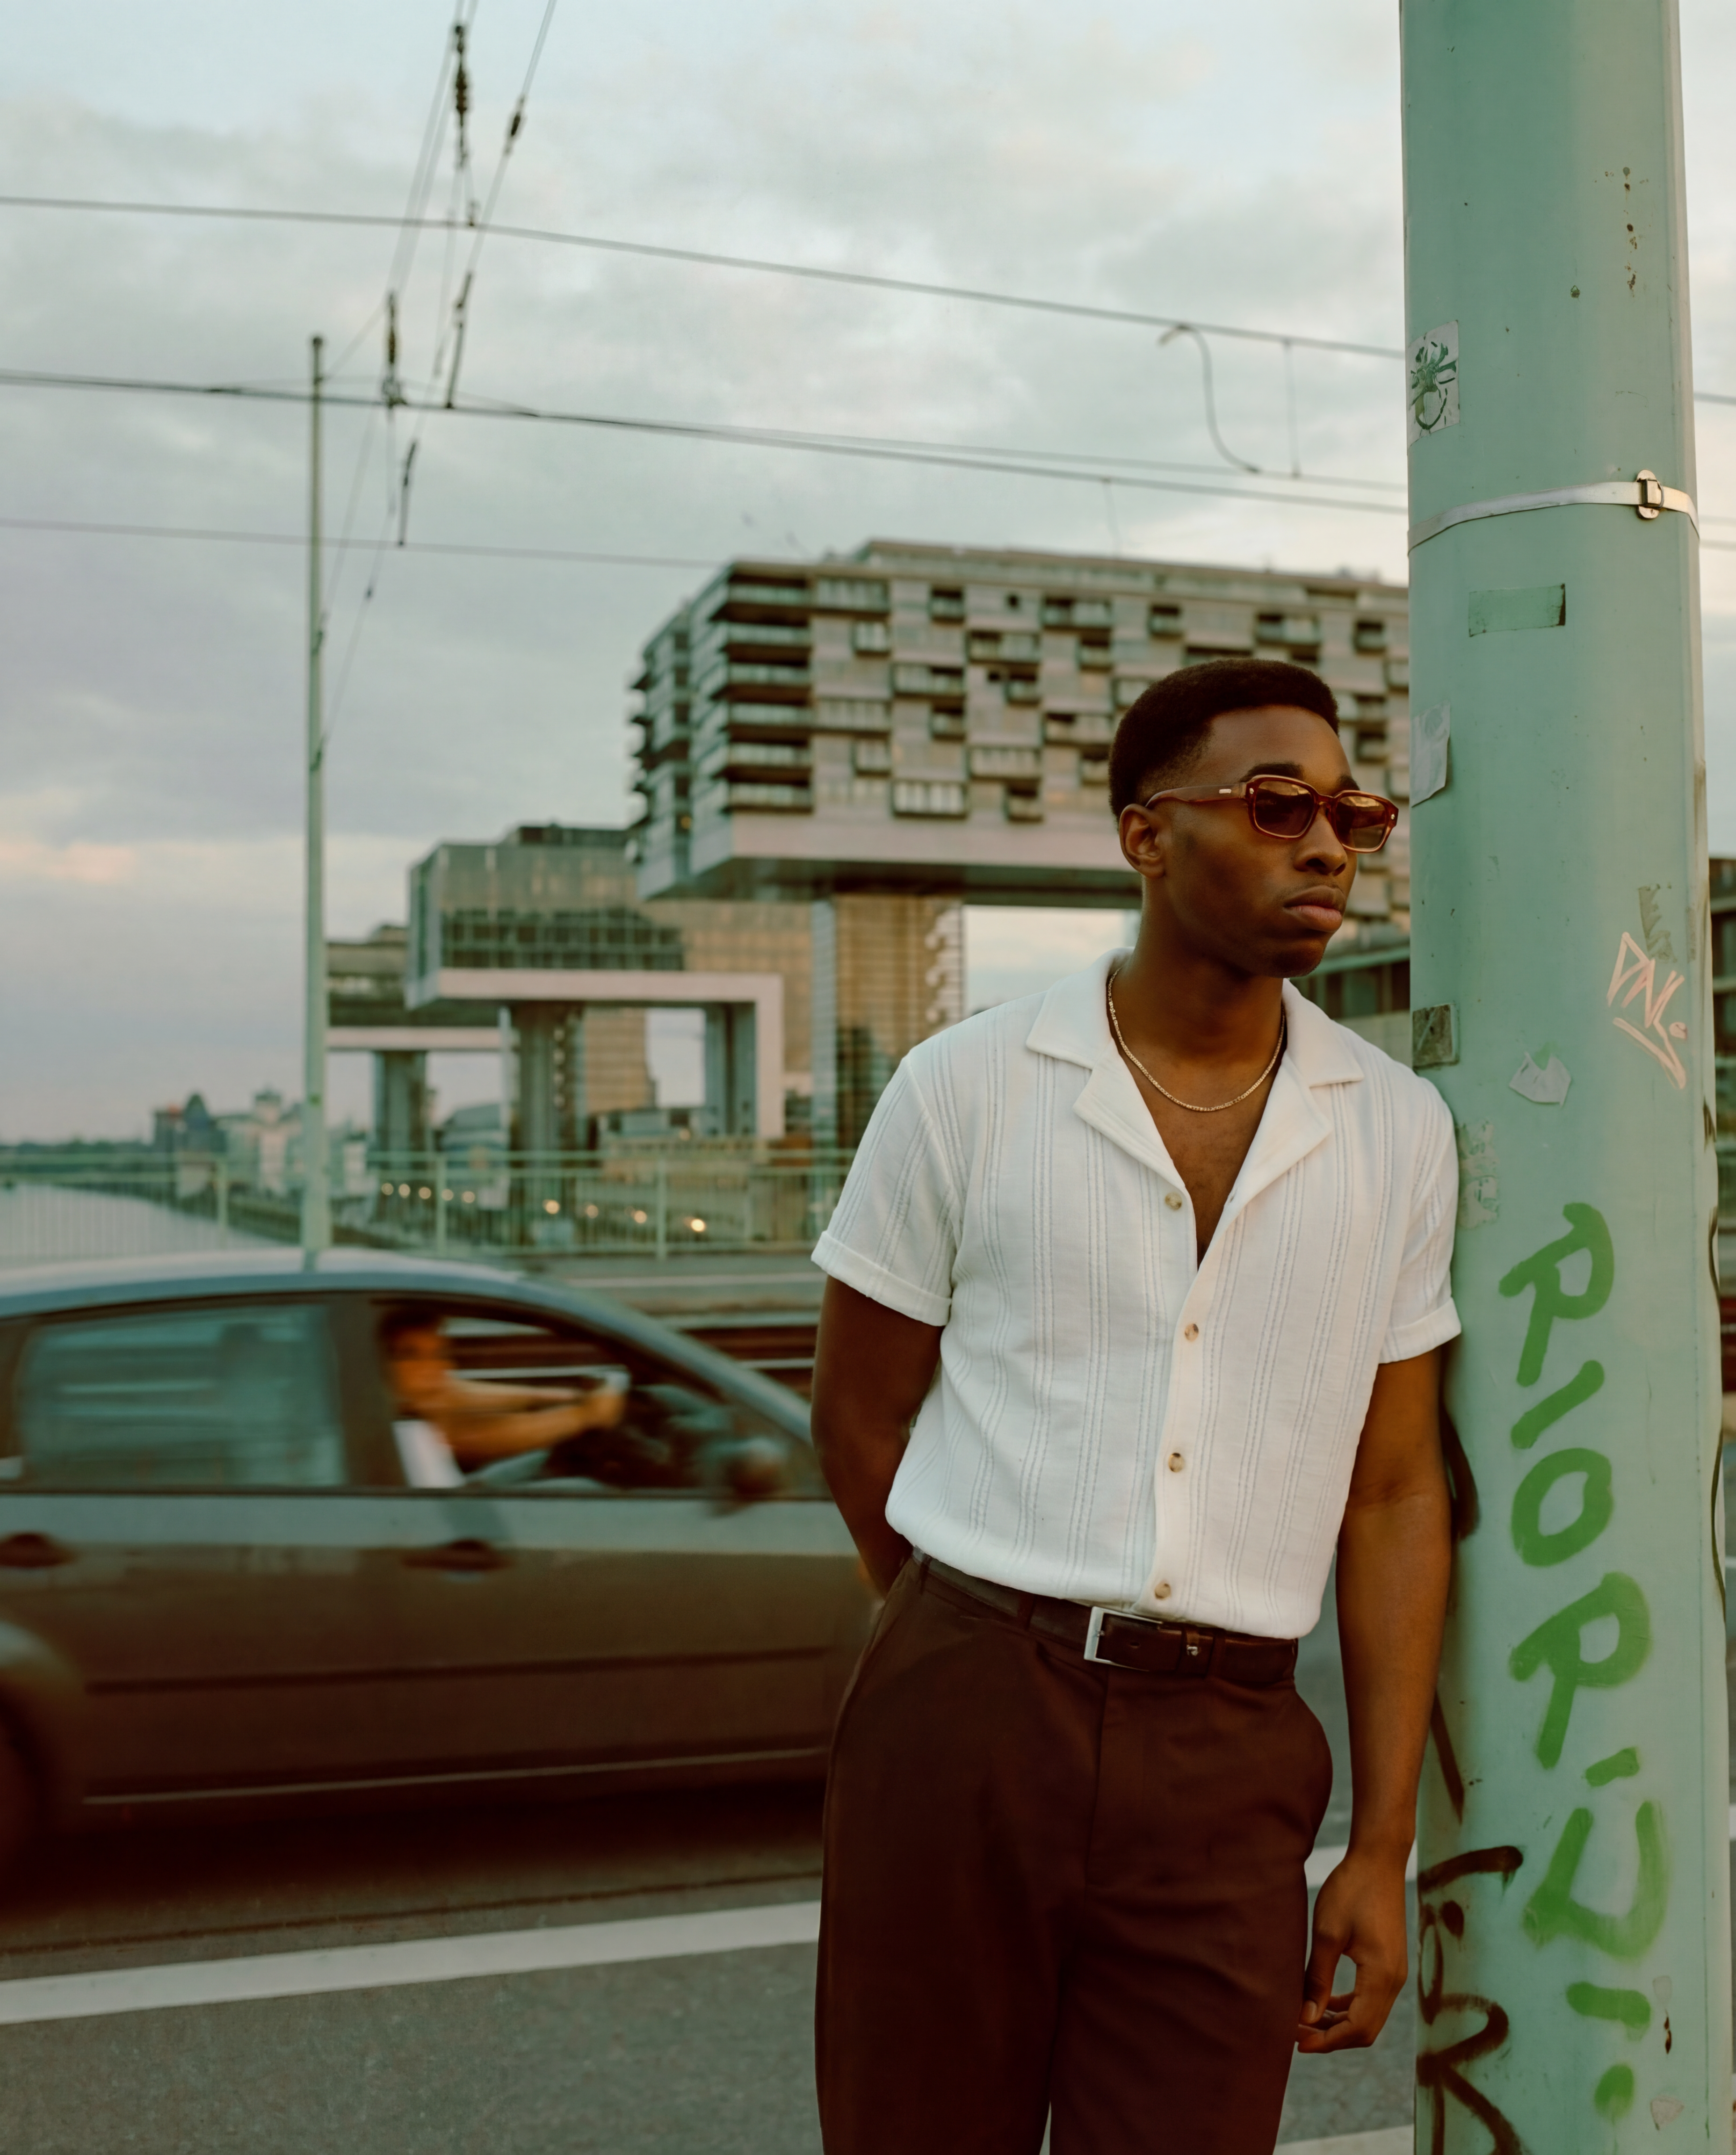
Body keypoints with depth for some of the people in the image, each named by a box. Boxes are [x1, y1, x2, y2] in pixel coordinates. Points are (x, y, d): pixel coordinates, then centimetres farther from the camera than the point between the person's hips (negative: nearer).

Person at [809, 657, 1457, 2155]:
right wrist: (1000, 1654, 10)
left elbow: (1394, 1494, 5)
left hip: (1229, 1760, 2)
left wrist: (1383, 1849, 3)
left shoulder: (1397, 1130, 4)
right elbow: (860, 1420, 5)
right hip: (963, 1722, -1)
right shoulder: (966, 1090, -3)